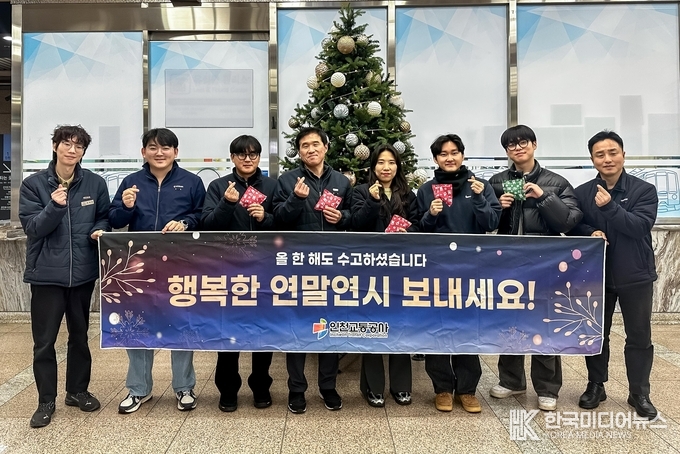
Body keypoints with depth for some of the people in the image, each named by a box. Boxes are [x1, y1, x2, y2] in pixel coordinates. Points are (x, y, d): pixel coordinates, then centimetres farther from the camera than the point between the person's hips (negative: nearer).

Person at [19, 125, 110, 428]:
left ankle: (78, 391, 32)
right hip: (46, 273, -2)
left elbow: (104, 218, 10)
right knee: (44, 341, 4)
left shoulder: (95, 183, 1)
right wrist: (55, 207, -25)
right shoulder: (33, 184, -4)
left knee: (80, 335, 15)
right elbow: (31, 228, -9)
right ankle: (46, 401, 20)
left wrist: (99, 230, -11)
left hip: (83, 271, 2)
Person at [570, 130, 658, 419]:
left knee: (639, 337, 8)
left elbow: (640, 226, -18)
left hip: (635, 275, -1)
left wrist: (610, 207, -28)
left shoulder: (644, 190, -5)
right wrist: (590, 234, -20)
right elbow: (573, 227, 0)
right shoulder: (582, 193, 1)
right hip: (595, 275, 2)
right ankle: (595, 386, 28)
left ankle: (639, 393, 24)